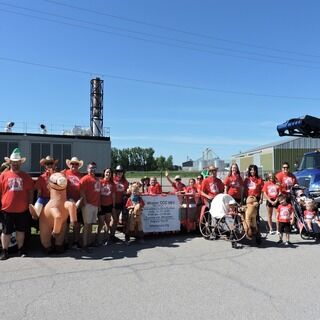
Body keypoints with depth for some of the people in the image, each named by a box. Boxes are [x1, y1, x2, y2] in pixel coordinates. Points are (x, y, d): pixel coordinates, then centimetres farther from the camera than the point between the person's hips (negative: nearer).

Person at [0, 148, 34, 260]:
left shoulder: (26, 176, 4)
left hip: (22, 210, 1)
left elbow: (30, 192, 7)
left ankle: (21, 249, 26)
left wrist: (30, 205, 4)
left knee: (21, 230, 13)